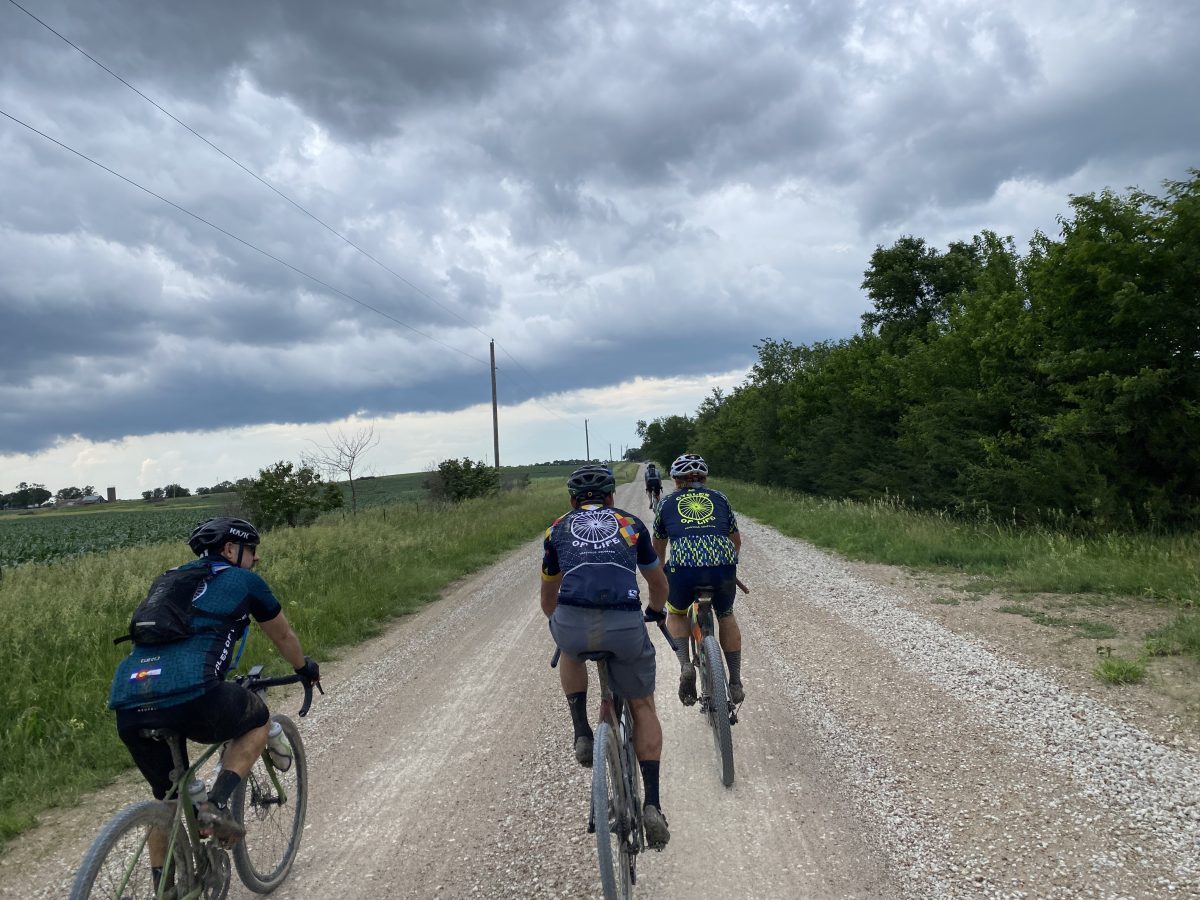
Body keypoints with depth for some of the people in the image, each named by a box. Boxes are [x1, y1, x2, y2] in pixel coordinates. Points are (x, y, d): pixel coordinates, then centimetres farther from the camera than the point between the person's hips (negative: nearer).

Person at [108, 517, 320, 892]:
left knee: (167, 796, 29)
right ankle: (216, 805, 8)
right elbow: (284, 637, 29)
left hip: (127, 707, 6)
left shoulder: (170, 580, 30)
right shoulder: (243, 581, 15)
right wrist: (305, 668, 49)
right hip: (189, 697, -6)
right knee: (259, 719, 24)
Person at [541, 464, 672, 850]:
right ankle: (652, 804, 12)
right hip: (626, 626, 0)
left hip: (572, 625, 0)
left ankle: (582, 734, 23)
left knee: (571, 653, 37)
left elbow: (548, 597, 35)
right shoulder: (630, 523, 23)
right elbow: (659, 585, 36)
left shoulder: (558, 529, 24)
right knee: (643, 706, 22)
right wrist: (656, 610, 57)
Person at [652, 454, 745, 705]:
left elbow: (658, 547, 32)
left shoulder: (667, 502, 21)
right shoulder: (719, 498, 24)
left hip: (683, 567, -1)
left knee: (676, 614, 29)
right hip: (723, 566, 1)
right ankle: (735, 684, 27)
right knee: (726, 616, 30)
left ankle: (685, 666, 6)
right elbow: (736, 541, 34)